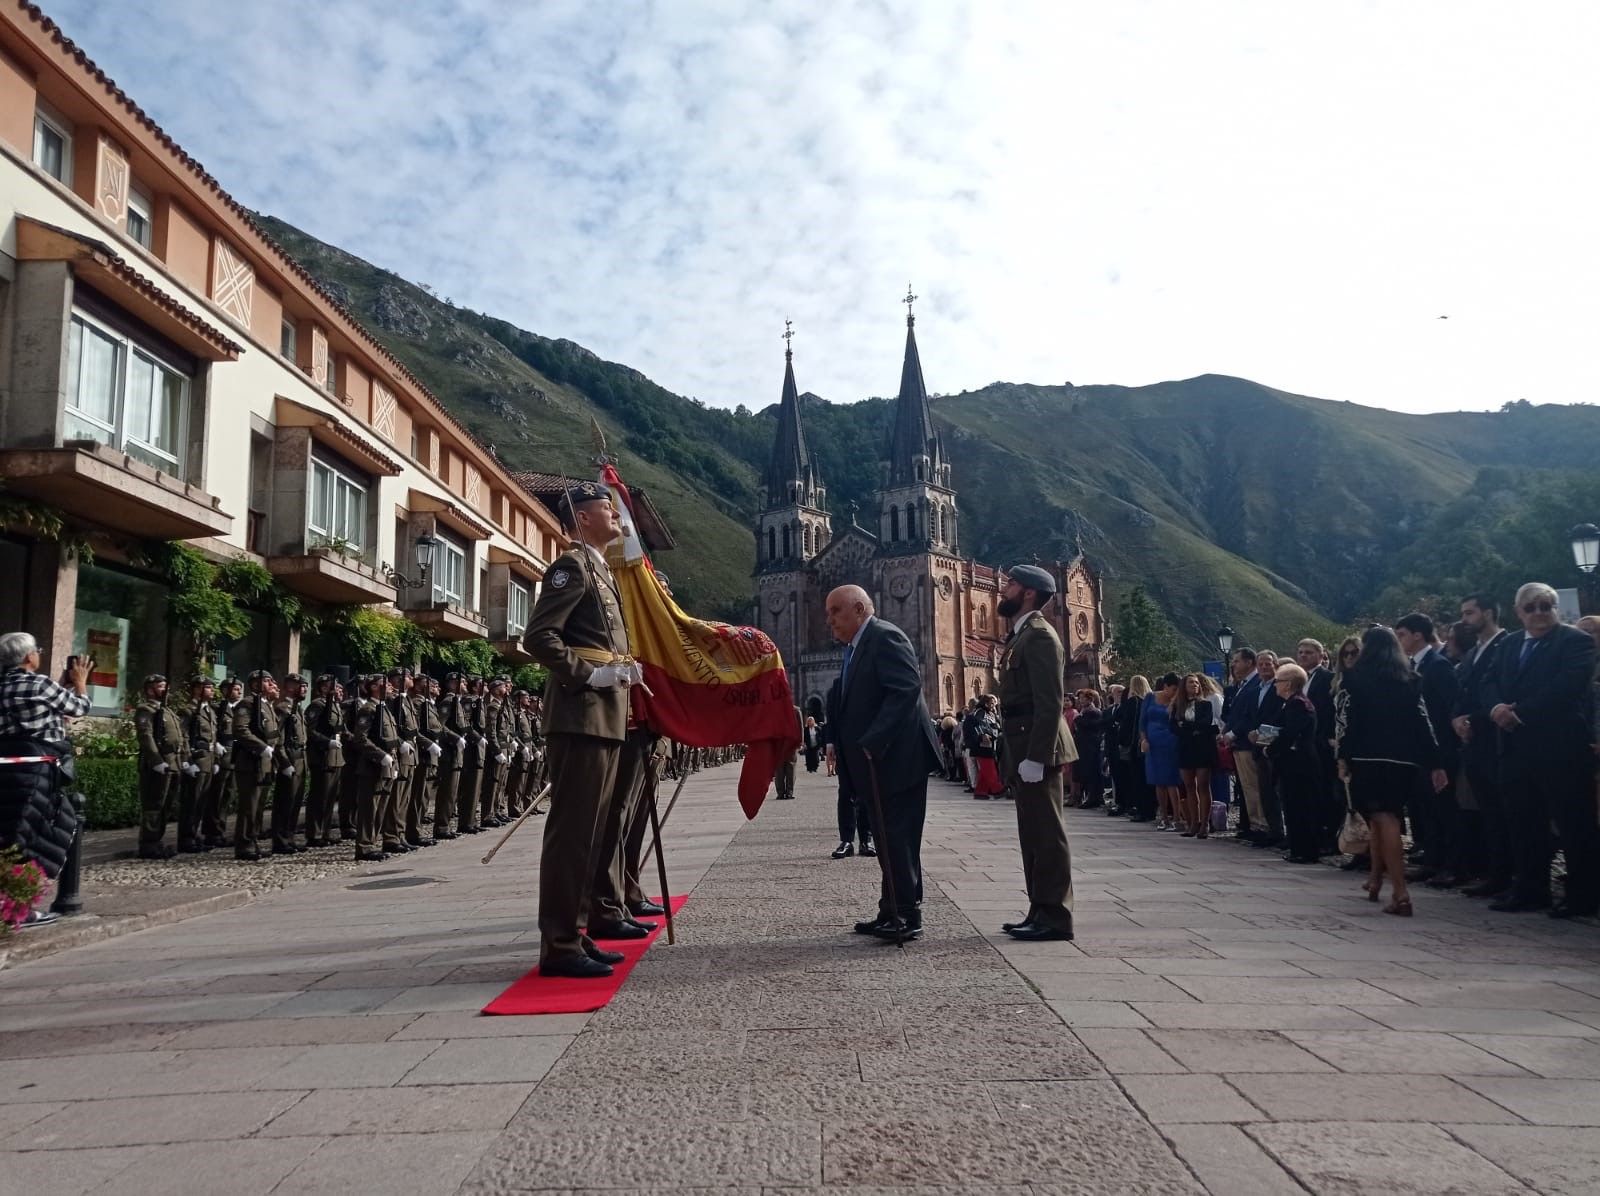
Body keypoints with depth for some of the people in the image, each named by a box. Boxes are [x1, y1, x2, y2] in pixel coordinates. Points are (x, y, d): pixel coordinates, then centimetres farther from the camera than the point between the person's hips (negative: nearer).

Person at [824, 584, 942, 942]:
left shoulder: (884, 637, -12)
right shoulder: (856, 647, 18)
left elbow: (907, 688, -23)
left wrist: (873, 742, -24)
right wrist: (839, 745, 8)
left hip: (897, 758, -10)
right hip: (877, 760, 10)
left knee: (898, 839, -4)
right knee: (888, 839, 14)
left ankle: (907, 917, 3)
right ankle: (892, 912, 22)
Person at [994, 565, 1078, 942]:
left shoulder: (1039, 635, -13)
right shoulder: (1021, 636, 17)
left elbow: (1050, 703, -20)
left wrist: (1035, 757, -23)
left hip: (1037, 753, -10)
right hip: (1025, 753, 10)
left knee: (1047, 836, -4)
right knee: (1034, 836, 14)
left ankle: (1055, 917, 3)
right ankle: (1041, 912, 22)